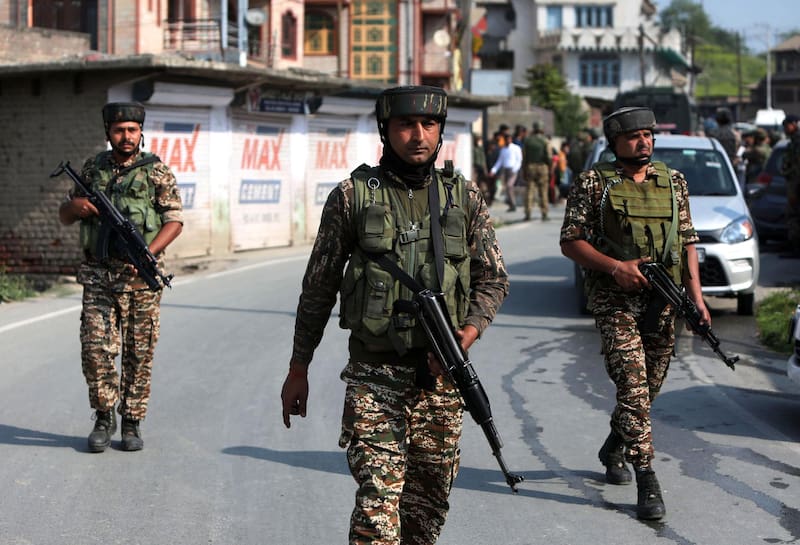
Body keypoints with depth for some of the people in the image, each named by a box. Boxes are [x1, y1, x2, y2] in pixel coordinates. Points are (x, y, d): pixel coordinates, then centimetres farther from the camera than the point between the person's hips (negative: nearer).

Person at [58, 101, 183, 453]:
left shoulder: (157, 171, 0)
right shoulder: (92, 168, 9)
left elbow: (174, 220, -3)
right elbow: (64, 217, 16)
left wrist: (147, 253, -18)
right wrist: (75, 206, -8)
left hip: (141, 278, -2)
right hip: (98, 277, 2)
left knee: (139, 353, 2)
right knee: (96, 348, -6)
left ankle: (131, 423, 14)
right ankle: (104, 417, 12)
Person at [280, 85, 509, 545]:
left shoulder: (465, 197, 5)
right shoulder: (353, 196, -2)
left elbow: (494, 278, 7)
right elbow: (319, 287, 4)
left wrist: (468, 332, -12)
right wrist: (298, 368, 6)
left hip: (441, 374, 3)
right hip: (374, 374, -3)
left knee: (431, 496, 12)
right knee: (379, 496, -12)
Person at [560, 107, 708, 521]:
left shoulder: (674, 182, 10)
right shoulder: (593, 183, -3)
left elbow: (687, 241, 13)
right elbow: (570, 241, -4)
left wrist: (696, 295, 4)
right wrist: (615, 267, -17)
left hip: (663, 302, 5)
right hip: (615, 302, -5)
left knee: (650, 387, 13)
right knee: (633, 386, -13)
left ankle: (614, 448, 38)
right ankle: (647, 482, -11)